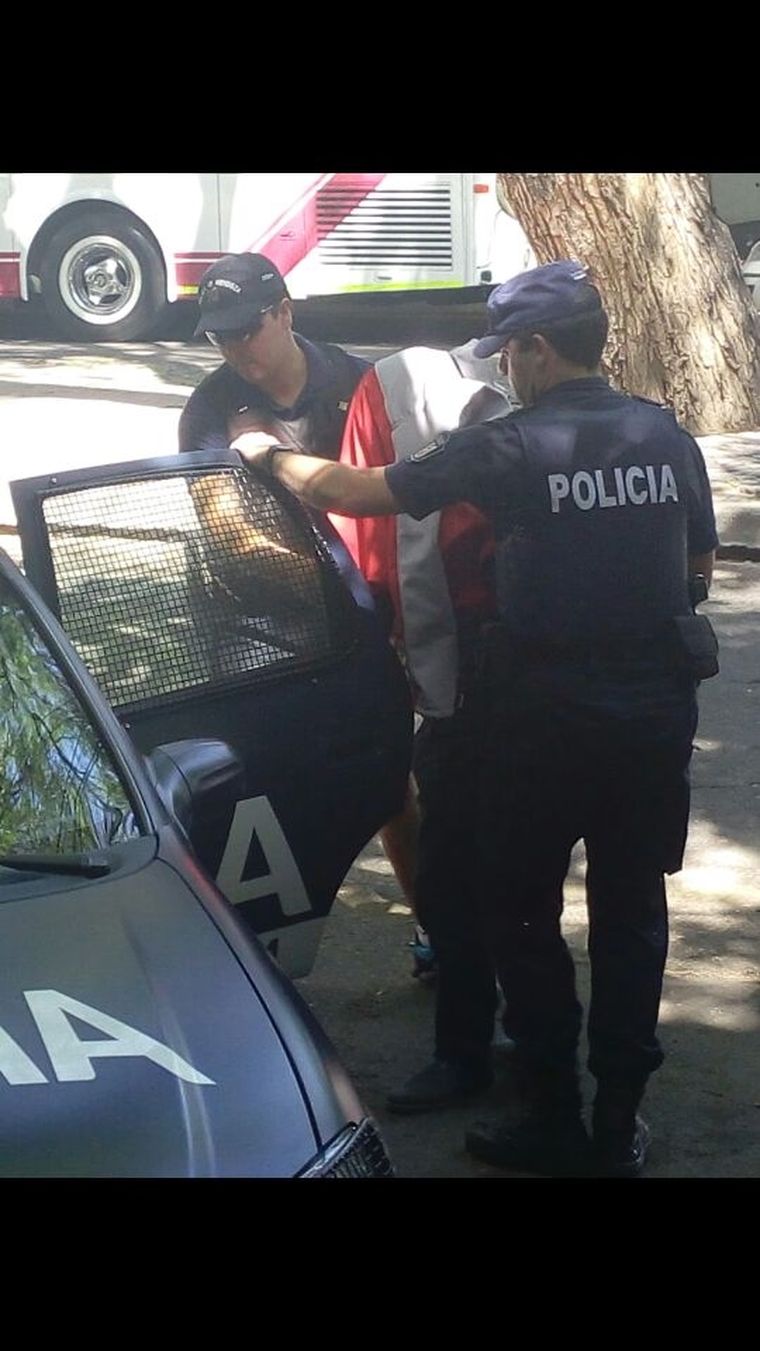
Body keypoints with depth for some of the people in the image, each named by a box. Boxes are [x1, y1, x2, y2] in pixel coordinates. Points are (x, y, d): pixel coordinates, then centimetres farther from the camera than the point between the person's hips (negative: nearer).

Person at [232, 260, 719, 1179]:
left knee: (523, 912, 10)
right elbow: (700, 564, 11)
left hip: (548, 714, -4)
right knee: (632, 911, 13)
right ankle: (619, 1125, 18)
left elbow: (359, 491, -7)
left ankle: (555, 1122, 13)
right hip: (658, 707, 5)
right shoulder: (666, 435, 2)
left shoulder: (512, 447, -13)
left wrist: (271, 456, 9)